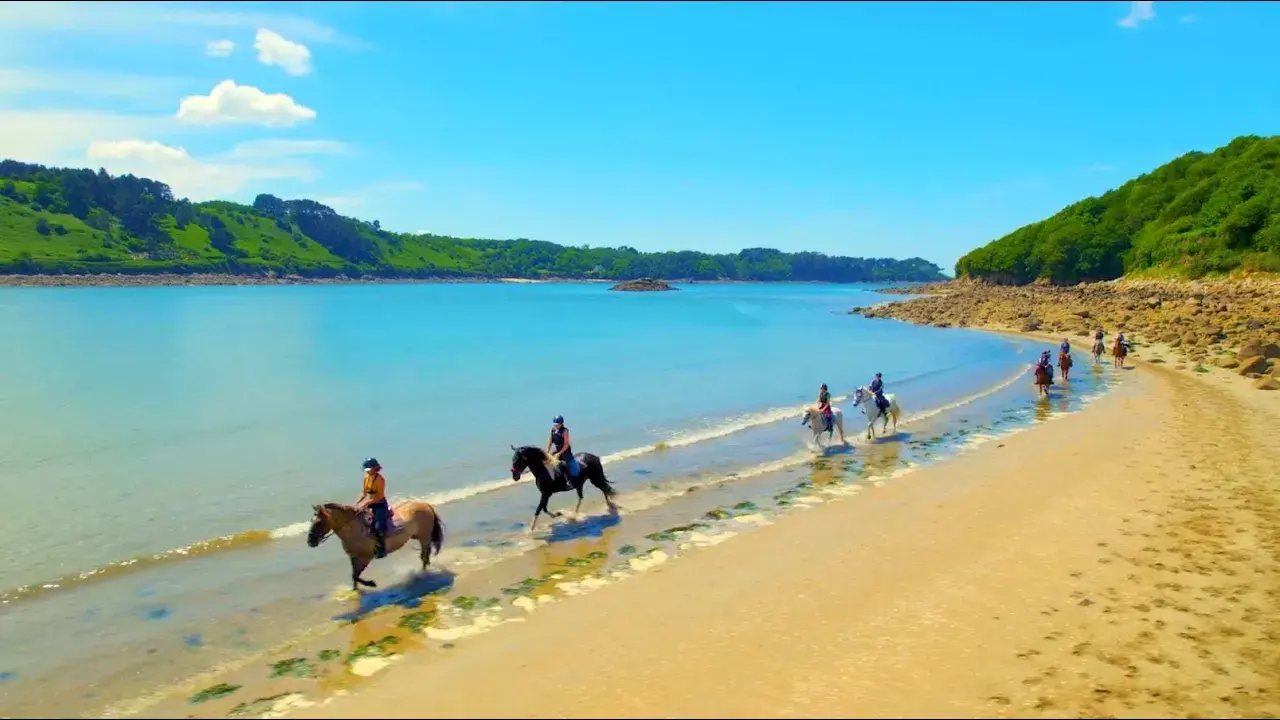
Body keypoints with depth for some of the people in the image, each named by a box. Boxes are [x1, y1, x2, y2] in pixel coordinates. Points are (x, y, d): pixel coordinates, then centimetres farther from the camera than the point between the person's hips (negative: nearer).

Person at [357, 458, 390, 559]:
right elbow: (364, 493, 10)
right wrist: (357, 503, -3)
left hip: (380, 505, -8)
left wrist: (366, 503, -26)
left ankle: (382, 549, -9)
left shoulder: (380, 479, -18)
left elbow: (379, 496, -22)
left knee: (378, 526, -21)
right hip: (371, 504, 8)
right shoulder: (367, 477, 3)